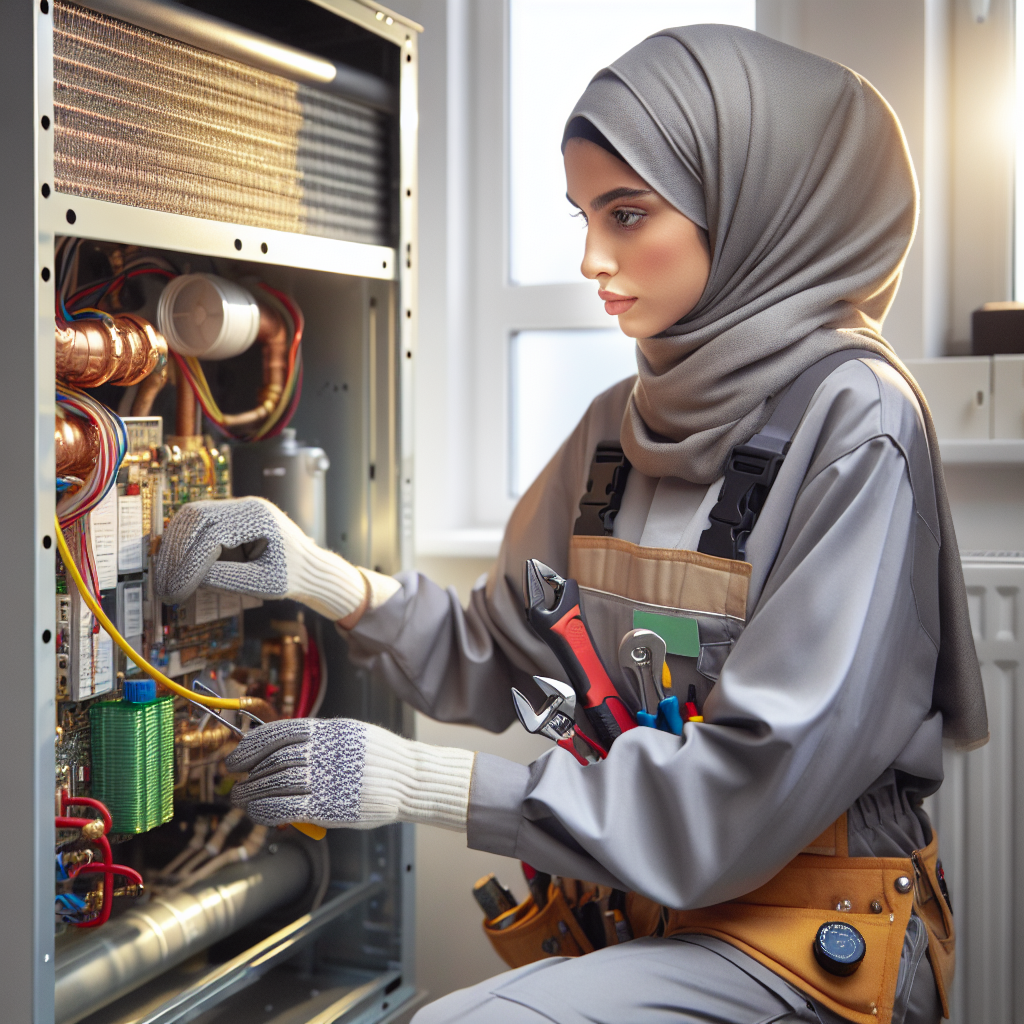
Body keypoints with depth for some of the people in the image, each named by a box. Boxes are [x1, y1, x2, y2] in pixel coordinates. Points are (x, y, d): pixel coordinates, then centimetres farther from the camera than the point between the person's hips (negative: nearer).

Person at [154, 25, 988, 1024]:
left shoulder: (856, 423, -16)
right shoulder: (622, 423, 7)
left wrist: (422, 781, -21)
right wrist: (323, 578, -9)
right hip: (634, 904, 6)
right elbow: (501, 659, 8)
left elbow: (768, 775, -21)